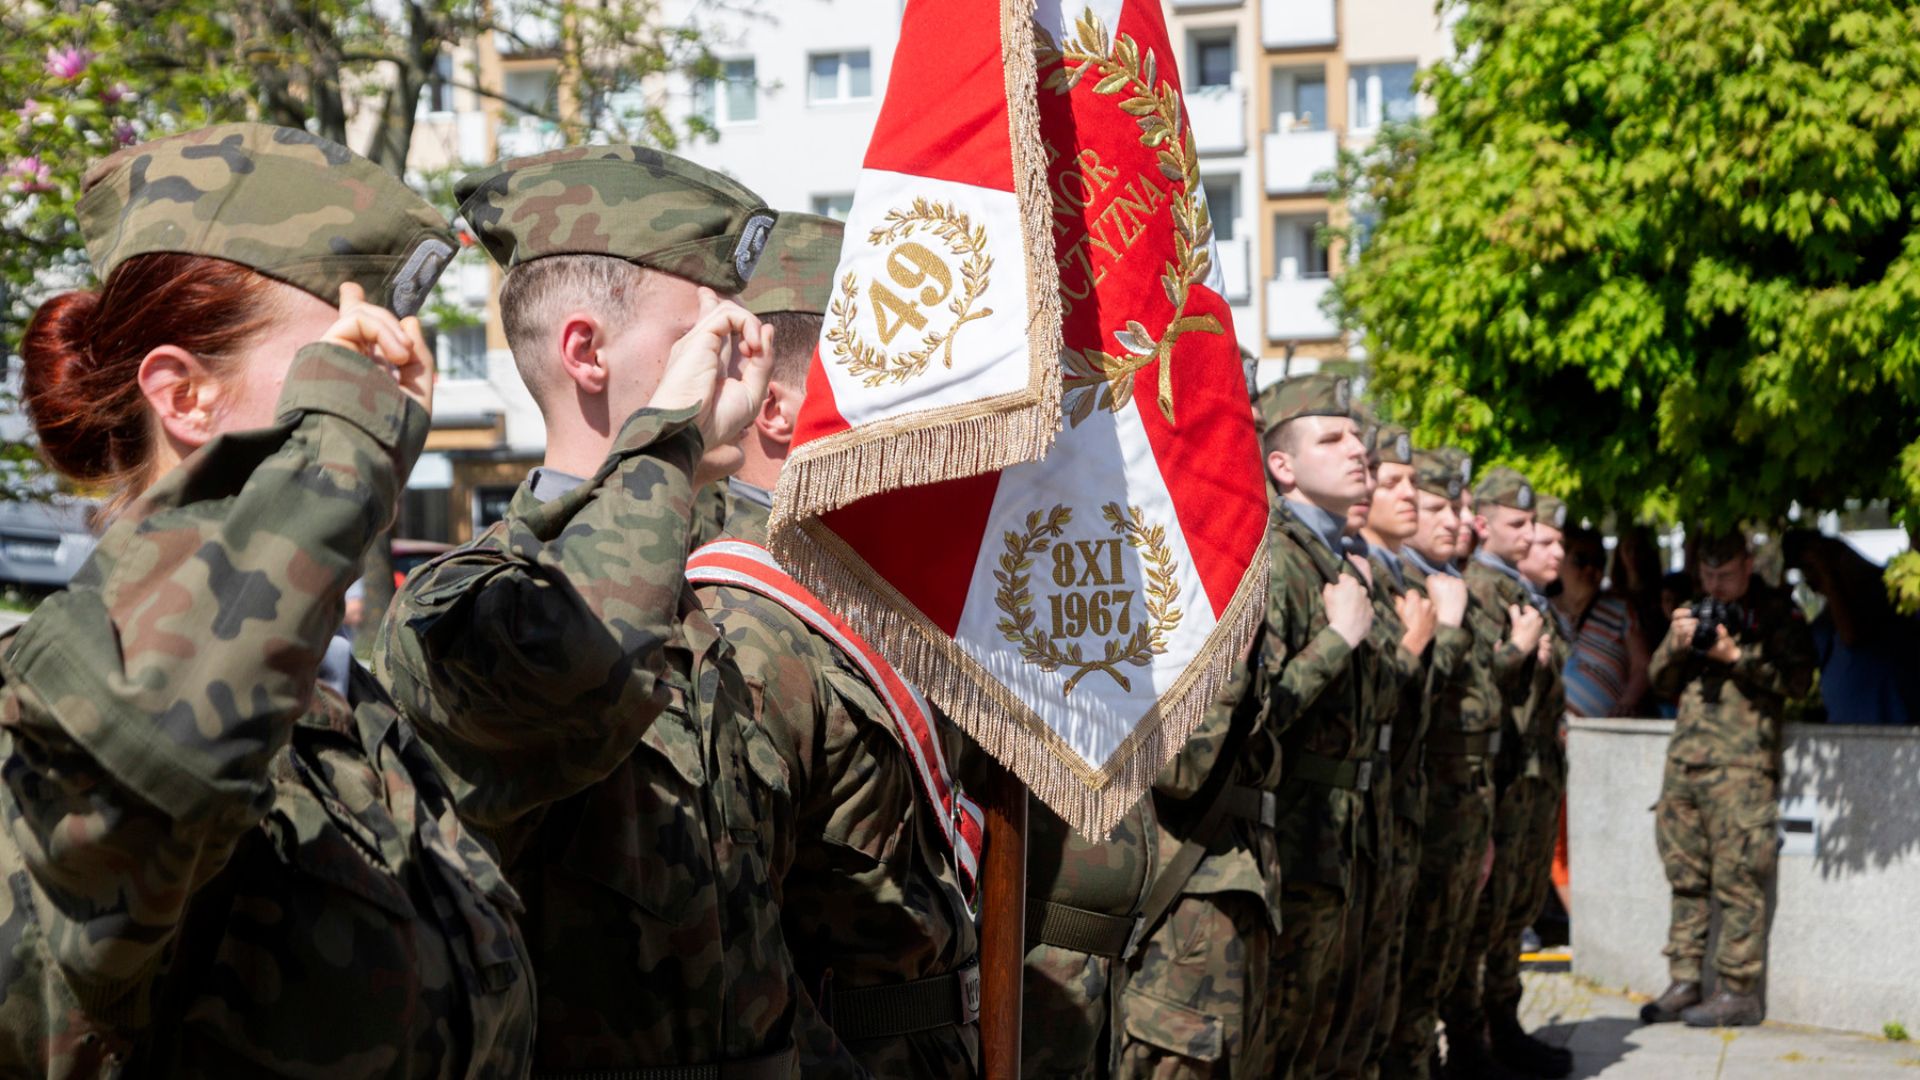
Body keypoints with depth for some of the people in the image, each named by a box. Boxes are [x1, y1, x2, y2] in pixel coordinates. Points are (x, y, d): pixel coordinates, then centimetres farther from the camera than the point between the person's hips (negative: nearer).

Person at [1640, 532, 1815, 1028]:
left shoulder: (1777, 611, 5)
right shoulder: (1697, 611, 22)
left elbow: (1797, 677, -6)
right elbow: (1661, 681, 22)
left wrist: (1736, 656, -13)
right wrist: (1676, 643, 3)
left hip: (1742, 765, -6)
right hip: (1685, 759, 6)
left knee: (1737, 880, -7)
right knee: (1686, 879, 7)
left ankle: (1739, 991, -2)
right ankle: (1684, 983, 13)